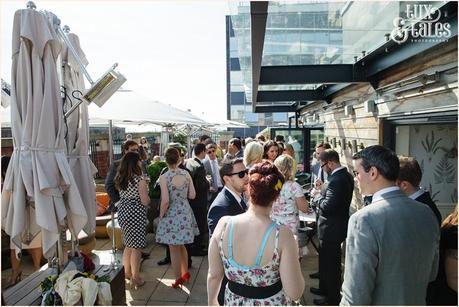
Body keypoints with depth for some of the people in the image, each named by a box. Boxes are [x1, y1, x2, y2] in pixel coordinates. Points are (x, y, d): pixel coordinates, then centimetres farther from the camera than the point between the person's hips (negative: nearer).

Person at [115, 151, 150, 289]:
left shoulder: (120, 179, 3)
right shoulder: (140, 180, -18)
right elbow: (145, 202, -17)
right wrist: (147, 196, 2)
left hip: (123, 212, 7)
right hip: (136, 215, -7)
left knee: (128, 245, 22)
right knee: (136, 247, 5)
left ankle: (127, 272, 35)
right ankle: (135, 278, 14)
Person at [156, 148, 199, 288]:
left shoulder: (164, 177, -16)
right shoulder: (186, 174, -5)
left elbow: (165, 201, -20)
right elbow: (192, 195, -1)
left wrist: (161, 215, -4)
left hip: (171, 214, -4)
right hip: (185, 213, 4)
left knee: (174, 249, 12)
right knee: (181, 245, 24)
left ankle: (178, 279, 26)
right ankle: (185, 273, 36)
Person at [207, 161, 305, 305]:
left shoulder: (223, 224, -20)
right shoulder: (282, 234, -27)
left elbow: (213, 276, -8)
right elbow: (294, 293, -20)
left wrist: (211, 301, 11)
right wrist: (292, 250, -7)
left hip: (234, 301, 2)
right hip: (271, 301, -1)